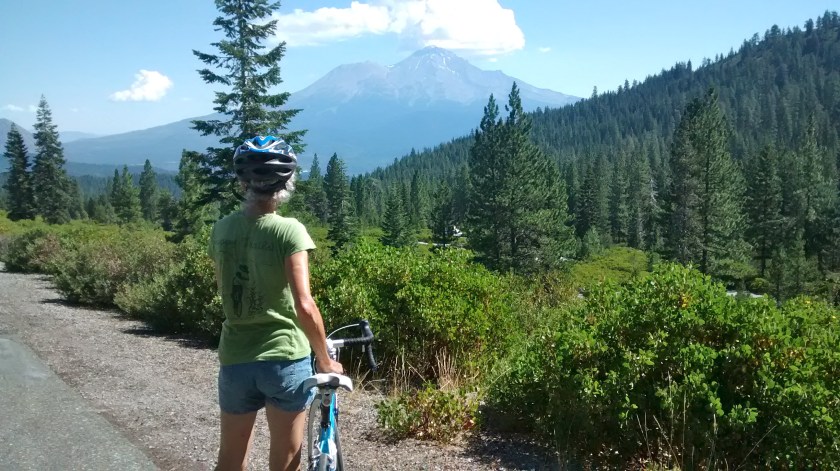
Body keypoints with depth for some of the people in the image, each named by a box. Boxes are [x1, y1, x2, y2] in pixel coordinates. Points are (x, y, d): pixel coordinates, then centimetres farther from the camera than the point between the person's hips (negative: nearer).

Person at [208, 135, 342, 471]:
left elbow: (224, 290, 9)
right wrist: (325, 359, -8)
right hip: (285, 358, -3)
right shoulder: (289, 230, -14)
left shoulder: (222, 230, 0)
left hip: (234, 359, 4)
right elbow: (304, 306, -20)